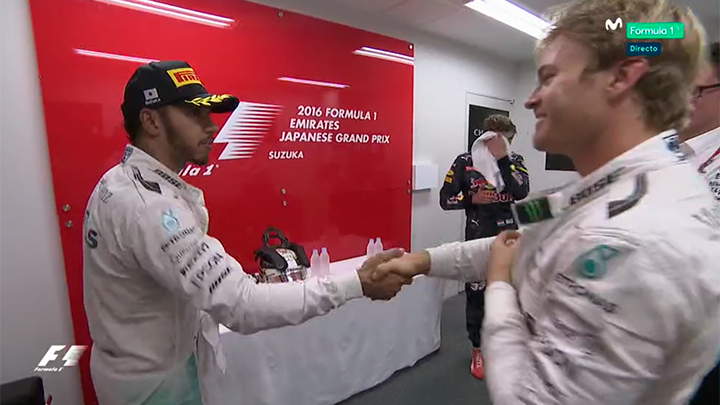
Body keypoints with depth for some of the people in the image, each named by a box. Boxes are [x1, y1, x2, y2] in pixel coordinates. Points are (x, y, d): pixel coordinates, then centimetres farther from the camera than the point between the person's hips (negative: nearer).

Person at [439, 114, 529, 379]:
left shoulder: (514, 161, 2)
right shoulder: (465, 162, -5)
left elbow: (521, 193, -15)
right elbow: (445, 199, -4)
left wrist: (502, 159, -18)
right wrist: (472, 199, -19)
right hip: (478, 239, -2)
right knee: (476, 295, 6)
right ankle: (478, 350, 27)